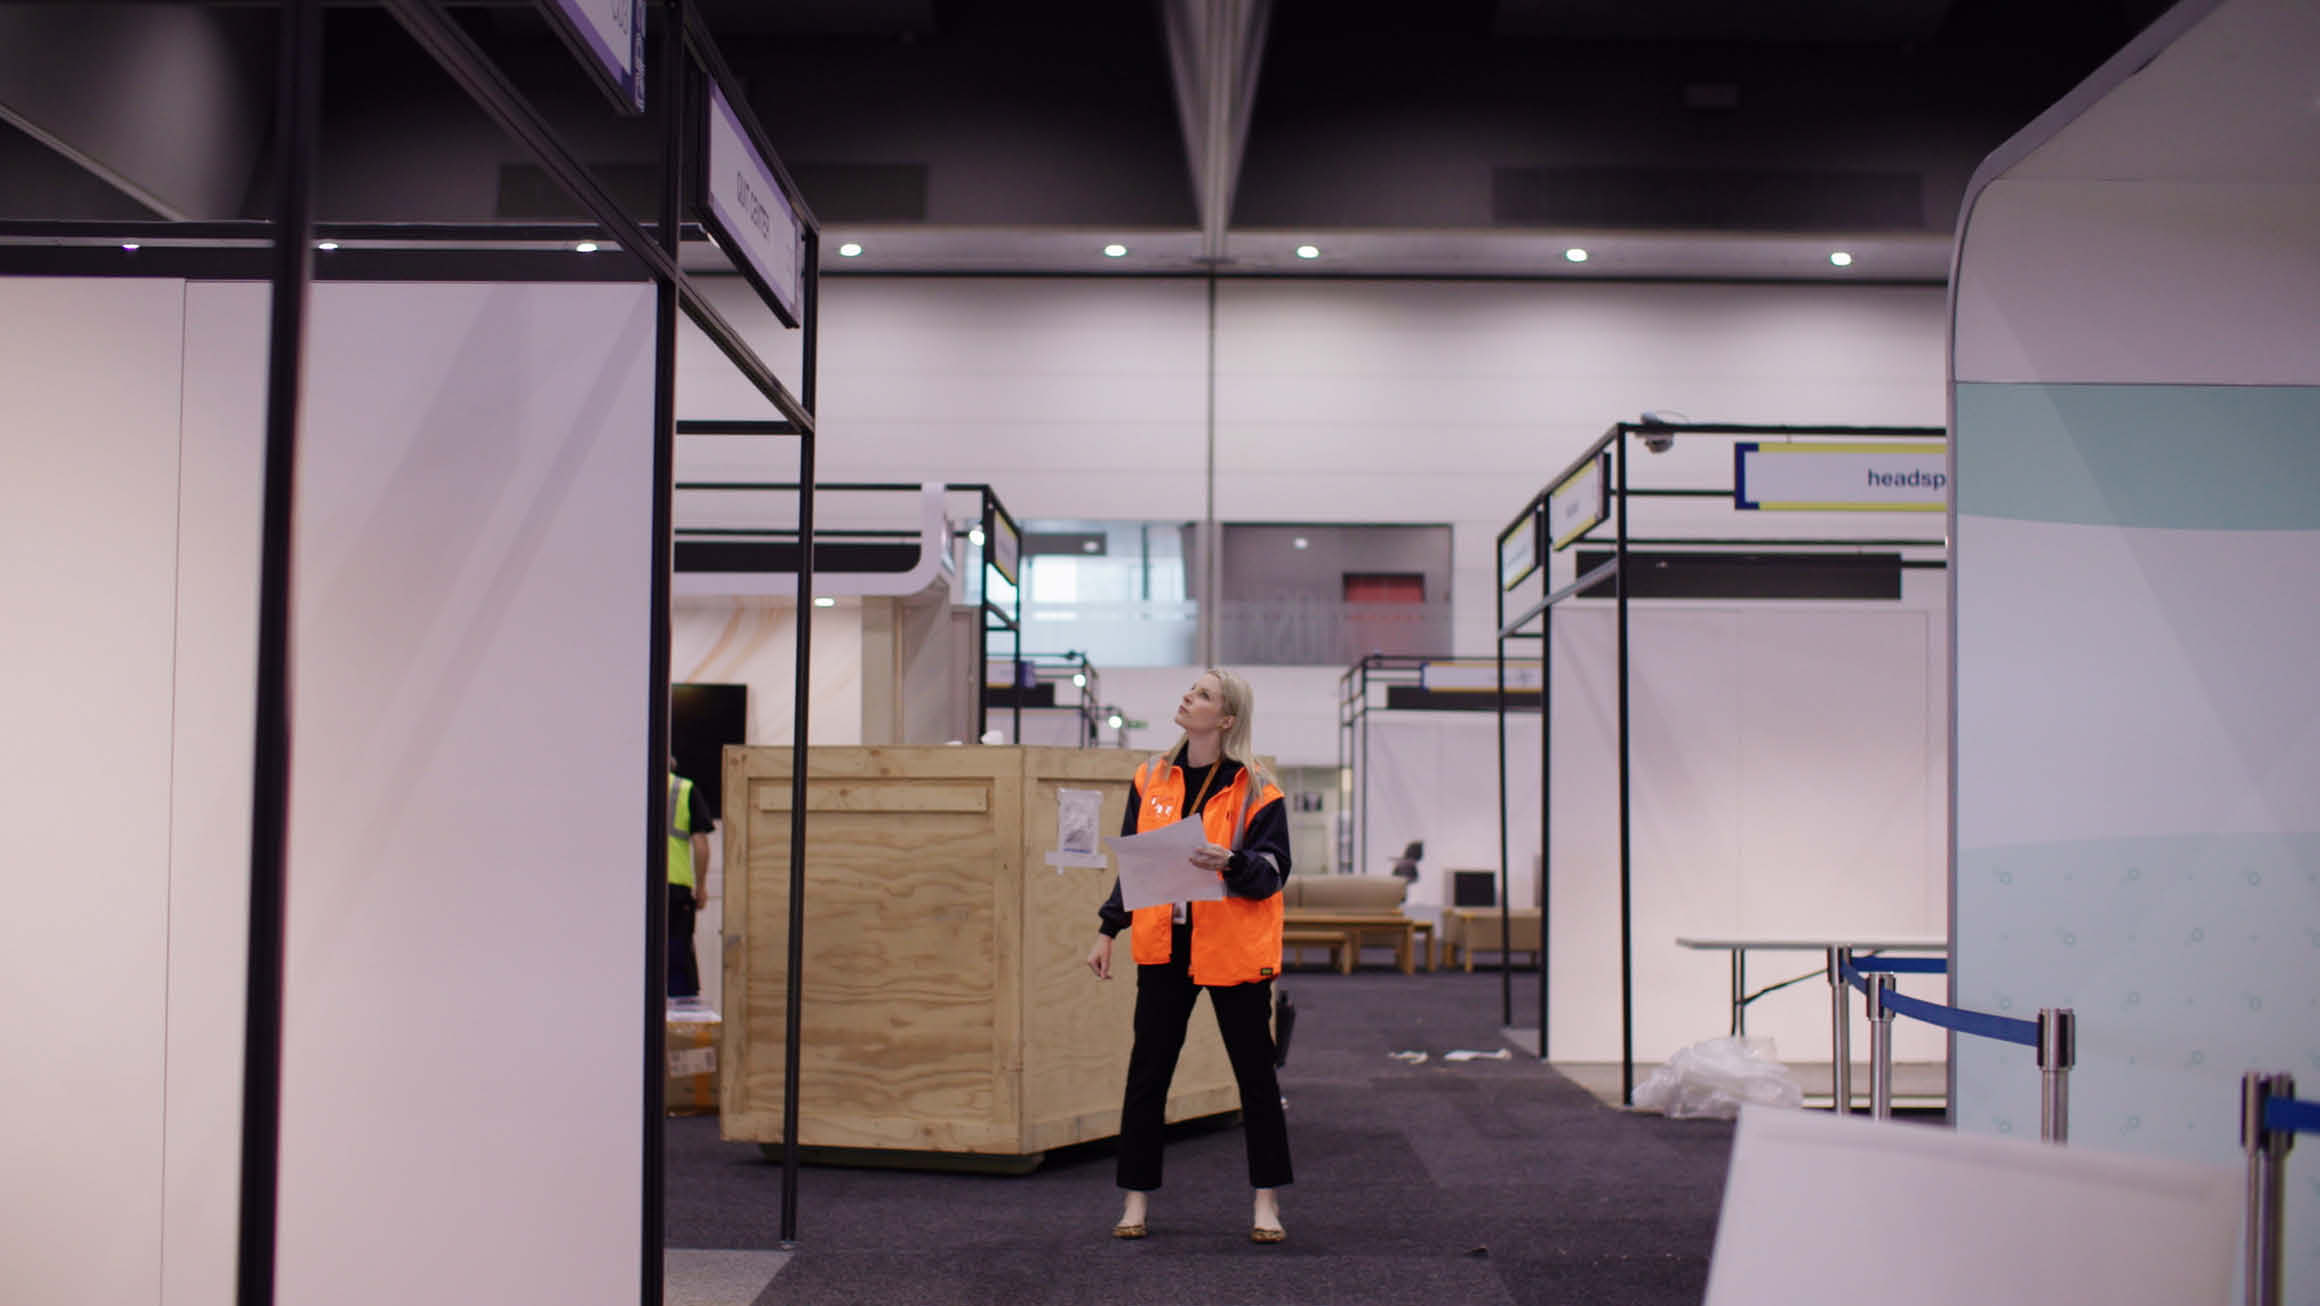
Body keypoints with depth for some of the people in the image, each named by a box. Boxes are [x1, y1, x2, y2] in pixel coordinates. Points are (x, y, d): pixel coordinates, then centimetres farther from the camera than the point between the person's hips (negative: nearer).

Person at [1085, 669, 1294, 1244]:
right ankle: (1136, 1200, 16)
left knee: (1255, 1074, 4)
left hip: (1233, 948, -3)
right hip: (1164, 947, 4)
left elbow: (1274, 871, -8)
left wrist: (1231, 864, -28)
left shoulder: (1256, 789, -5)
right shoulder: (1152, 779, 7)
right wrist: (1108, 930, 11)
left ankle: (1266, 1203, 15)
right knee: (1146, 1073, 5)